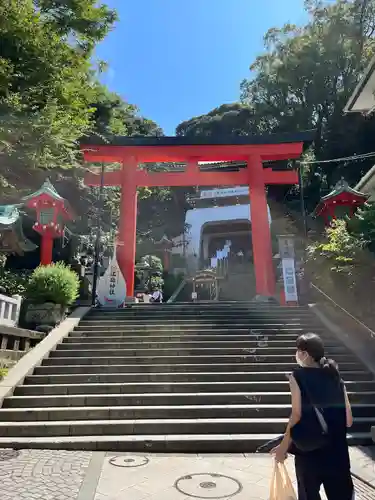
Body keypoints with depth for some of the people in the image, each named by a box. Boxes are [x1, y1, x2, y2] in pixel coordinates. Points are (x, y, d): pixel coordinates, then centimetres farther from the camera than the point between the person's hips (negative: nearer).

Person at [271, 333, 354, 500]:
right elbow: (348, 420, 4)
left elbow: (297, 415, -14)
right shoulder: (335, 377, 4)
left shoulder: (298, 376, -10)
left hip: (309, 448, -3)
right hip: (337, 449, 4)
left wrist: (283, 446, -3)